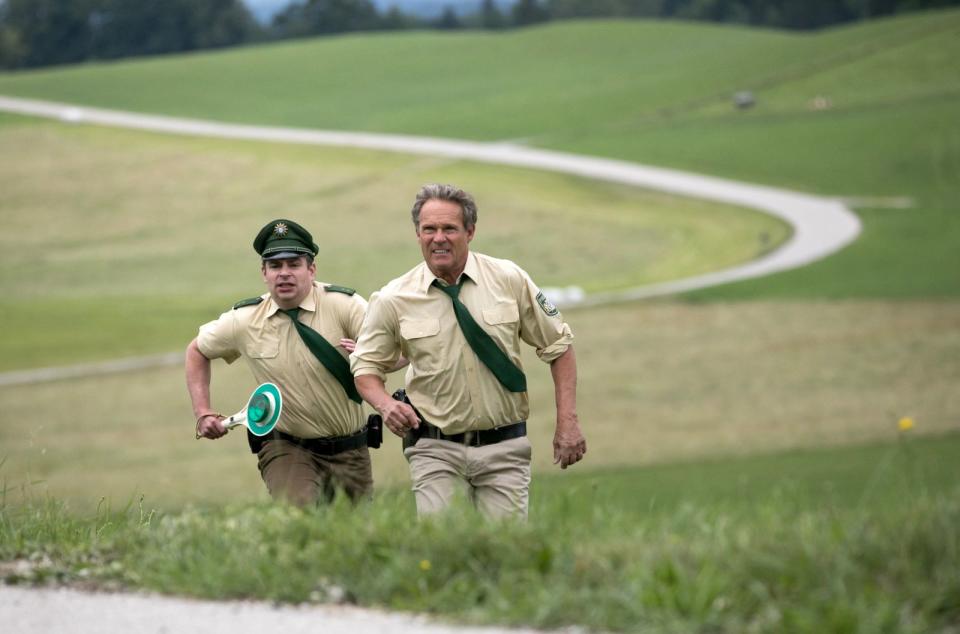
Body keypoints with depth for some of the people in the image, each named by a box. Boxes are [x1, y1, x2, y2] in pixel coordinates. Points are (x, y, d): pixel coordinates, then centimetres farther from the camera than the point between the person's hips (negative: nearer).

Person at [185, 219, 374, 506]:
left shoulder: (344, 305, -10)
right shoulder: (243, 320, -3)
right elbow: (197, 351, 15)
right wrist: (203, 414, 6)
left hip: (350, 450, 1)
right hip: (286, 447, -1)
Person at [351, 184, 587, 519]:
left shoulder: (510, 280, -1)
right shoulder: (392, 300, -2)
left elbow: (558, 346, 7)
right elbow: (366, 366, 9)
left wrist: (567, 422, 0)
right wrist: (386, 404, -13)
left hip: (503, 447, 1)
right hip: (436, 452, 0)